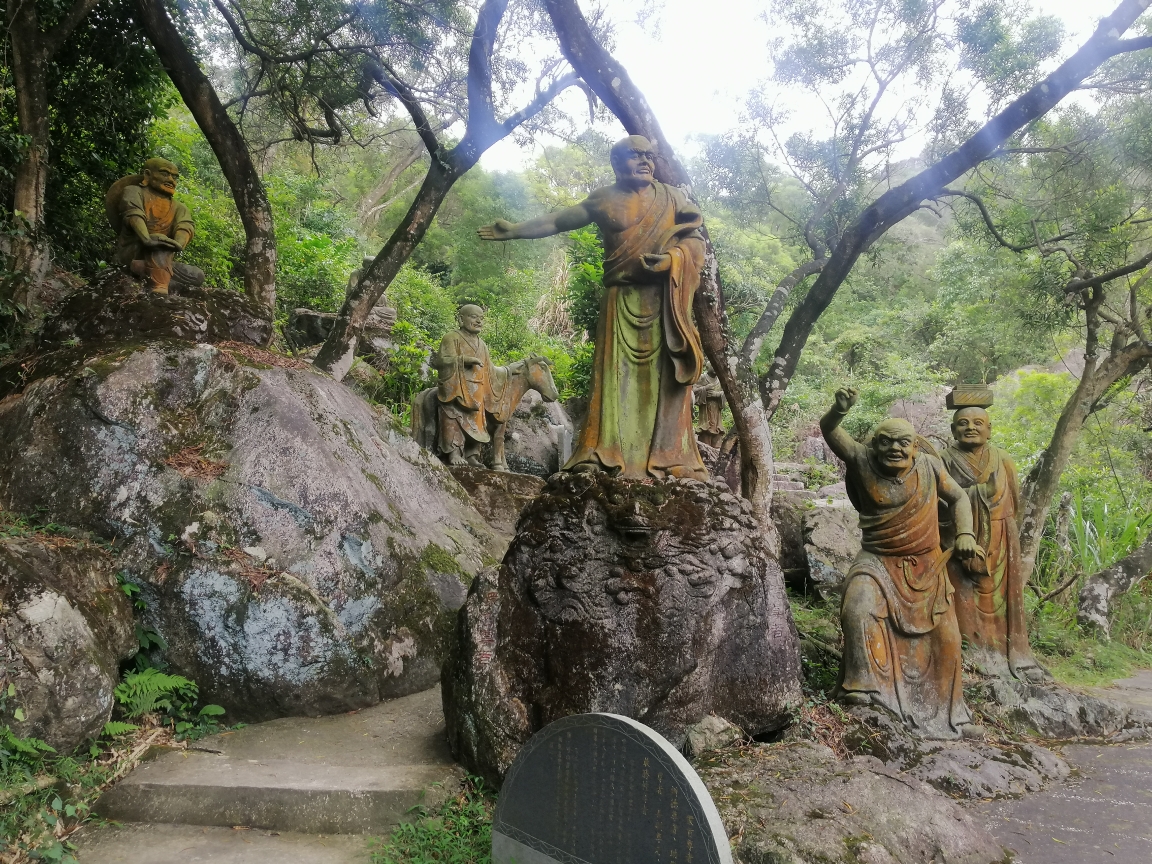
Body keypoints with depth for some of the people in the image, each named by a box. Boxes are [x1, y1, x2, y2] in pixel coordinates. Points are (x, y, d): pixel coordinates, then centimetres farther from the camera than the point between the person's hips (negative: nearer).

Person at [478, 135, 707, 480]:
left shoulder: (671, 197, 13)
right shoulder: (605, 199, 12)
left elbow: (696, 238, 6)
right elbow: (556, 221, 16)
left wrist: (672, 257, -12)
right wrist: (515, 230, 10)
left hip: (664, 300, 0)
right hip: (622, 299, 0)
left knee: (664, 373, -6)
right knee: (617, 372, -8)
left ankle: (669, 458, -6)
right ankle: (607, 457, -12)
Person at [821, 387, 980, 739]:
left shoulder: (929, 466, -6)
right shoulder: (863, 462, -12)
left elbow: (958, 498, 8)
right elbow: (829, 431, -23)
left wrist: (965, 533, -6)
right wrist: (840, 409, -44)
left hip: (926, 565, 3)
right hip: (878, 561, -2)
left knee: (942, 636, 11)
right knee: (860, 609, -29)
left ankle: (941, 706, 33)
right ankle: (863, 684, -17)